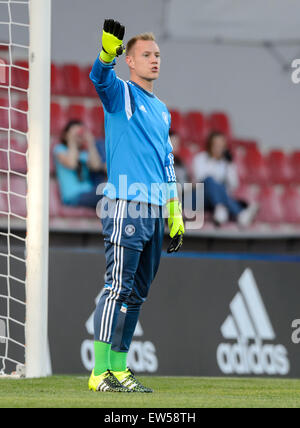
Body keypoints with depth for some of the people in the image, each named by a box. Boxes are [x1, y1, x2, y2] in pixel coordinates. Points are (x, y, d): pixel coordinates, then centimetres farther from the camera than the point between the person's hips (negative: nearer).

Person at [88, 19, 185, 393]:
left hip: (155, 211, 7)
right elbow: (100, 77, -24)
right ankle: (100, 373, -13)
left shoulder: (161, 109, 22)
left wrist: (175, 216, 21)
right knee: (118, 288, -12)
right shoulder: (121, 94, 1)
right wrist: (107, 51, -46)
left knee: (136, 294, 7)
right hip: (124, 206, -7)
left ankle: (119, 368, 11)